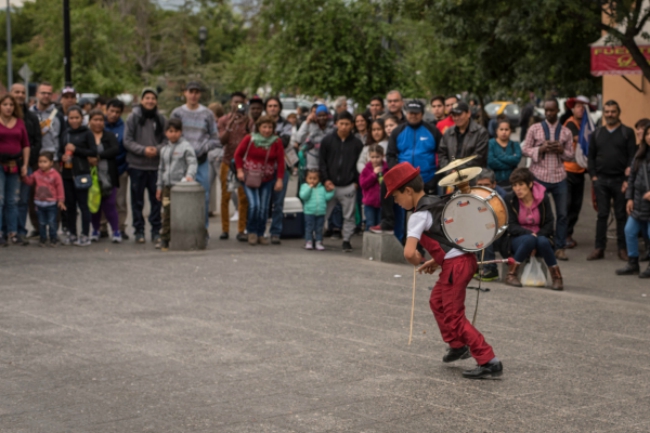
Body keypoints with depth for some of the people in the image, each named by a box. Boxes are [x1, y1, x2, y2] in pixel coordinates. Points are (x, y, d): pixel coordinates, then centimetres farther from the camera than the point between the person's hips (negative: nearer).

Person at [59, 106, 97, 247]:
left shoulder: (87, 133, -2)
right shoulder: (65, 133, 12)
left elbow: (94, 152, -7)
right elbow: (60, 151, 19)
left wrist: (76, 149, -13)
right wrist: (62, 156, -3)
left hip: (81, 173, -5)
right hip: (67, 173, 5)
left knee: (83, 204, -3)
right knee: (70, 204, 9)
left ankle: (85, 235, 2)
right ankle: (72, 234, 17)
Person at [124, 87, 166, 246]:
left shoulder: (161, 119, 5)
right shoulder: (133, 117, -1)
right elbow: (127, 140, -3)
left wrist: (157, 149, -13)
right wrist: (143, 150, -15)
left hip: (156, 165, 1)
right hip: (137, 165, -1)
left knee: (156, 200, 3)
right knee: (137, 200, 6)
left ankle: (156, 231, 12)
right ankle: (139, 230, 17)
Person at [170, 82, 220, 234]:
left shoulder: (207, 114, 7)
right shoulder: (177, 113, 6)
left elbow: (216, 139, 6)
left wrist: (202, 149, -9)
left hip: (202, 161, 0)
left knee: (204, 196, 1)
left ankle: (203, 227, 11)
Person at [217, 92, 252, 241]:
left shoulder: (248, 121, 7)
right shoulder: (223, 120, 6)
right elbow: (221, 140, -6)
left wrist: (246, 124, -14)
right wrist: (230, 124, -17)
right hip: (227, 161, 0)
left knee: (243, 198, -4)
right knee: (225, 197, -1)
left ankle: (241, 230, -1)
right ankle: (225, 230, 6)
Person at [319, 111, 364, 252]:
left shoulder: (357, 143, 4)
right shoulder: (327, 141, 4)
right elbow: (322, 162, 4)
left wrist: (357, 182, -3)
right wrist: (325, 180, -5)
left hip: (348, 187, 0)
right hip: (330, 185, 0)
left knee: (349, 216, 3)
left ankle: (346, 240, 13)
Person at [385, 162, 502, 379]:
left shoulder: (419, 216, -14)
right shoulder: (438, 202, 14)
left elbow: (409, 252, -26)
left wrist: (418, 261, -4)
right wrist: (437, 260, 19)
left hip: (456, 265, -9)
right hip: (464, 257, 9)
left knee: (454, 316, -1)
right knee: (437, 301, 24)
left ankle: (490, 362, -1)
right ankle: (457, 346, 35)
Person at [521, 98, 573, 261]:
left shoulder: (566, 132, 9)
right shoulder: (534, 129, 3)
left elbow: (570, 155, 12)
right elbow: (525, 150, 1)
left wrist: (561, 150, -9)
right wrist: (540, 149, -15)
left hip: (559, 177, 2)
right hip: (539, 177, -2)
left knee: (562, 214, 2)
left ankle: (560, 248, 10)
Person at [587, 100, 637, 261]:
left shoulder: (627, 132, 1)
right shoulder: (596, 133, 11)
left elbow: (632, 156, -4)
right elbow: (591, 156, 12)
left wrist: (628, 179, -11)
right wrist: (593, 176, 1)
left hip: (620, 180, -2)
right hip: (601, 180, 3)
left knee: (621, 216, 3)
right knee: (602, 215, 4)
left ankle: (623, 248, 9)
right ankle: (599, 248, 8)